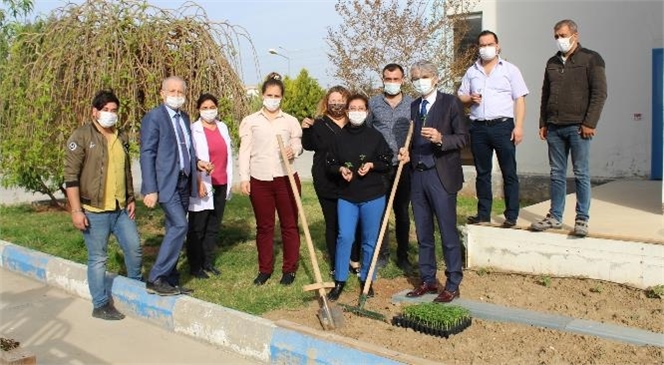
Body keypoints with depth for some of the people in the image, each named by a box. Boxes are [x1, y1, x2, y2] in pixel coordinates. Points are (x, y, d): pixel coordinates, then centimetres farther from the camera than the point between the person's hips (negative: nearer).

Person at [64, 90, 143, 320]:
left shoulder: (121, 137, 13)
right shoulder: (82, 136, -8)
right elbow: (71, 175, -11)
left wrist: (131, 199, 15)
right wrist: (76, 210, -15)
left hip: (121, 209, 6)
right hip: (94, 211, -6)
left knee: (134, 248, 12)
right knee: (98, 258, 2)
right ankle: (101, 305, 15)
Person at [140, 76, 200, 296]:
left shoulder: (184, 117, 15)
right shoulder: (153, 117, -8)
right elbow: (147, 154, -12)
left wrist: (196, 162, 2)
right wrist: (150, 190, -18)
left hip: (184, 182, 8)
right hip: (166, 183, -8)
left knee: (174, 230, 10)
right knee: (179, 225, -17)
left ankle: (170, 281, 19)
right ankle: (155, 279, -8)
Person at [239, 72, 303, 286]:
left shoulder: (290, 121, 6)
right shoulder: (250, 121, 5)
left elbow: (298, 145, 10)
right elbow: (244, 150, 3)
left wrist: (294, 150, -15)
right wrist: (244, 177, -5)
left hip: (286, 178, 0)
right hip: (259, 180, 0)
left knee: (289, 225, 6)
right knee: (264, 226, 10)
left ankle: (289, 269, 17)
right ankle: (265, 269, 21)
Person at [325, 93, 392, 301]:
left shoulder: (375, 136, -3)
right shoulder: (340, 137, 2)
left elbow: (387, 163, 2)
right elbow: (330, 163, 9)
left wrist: (371, 165, -15)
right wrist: (341, 169, -11)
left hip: (373, 196, -1)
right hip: (346, 196, 1)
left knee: (370, 240, 7)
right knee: (344, 237, -4)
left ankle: (366, 280, 22)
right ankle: (340, 280, 9)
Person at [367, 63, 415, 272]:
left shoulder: (412, 104, 4)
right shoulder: (373, 103, 4)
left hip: (404, 166, 0)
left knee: (402, 211, 8)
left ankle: (403, 255, 18)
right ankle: (382, 253, 16)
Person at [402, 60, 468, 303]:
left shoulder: (450, 103, -2)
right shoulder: (414, 106, 15)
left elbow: (463, 137, -7)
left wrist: (440, 139, -24)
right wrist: (407, 152, 0)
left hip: (441, 176, -6)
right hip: (418, 176, 6)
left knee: (448, 232, -1)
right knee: (423, 233, 12)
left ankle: (453, 285, 10)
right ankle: (428, 281, 23)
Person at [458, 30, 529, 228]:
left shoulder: (510, 70, 5)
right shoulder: (471, 72, 15)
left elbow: (519, 100, 0)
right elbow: (461, 97, 17)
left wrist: (518, 126, -10)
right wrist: (470, 99, -6)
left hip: (502, 125, -3)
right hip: (479, 127, 3)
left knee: (509, 172, -2)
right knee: (482, 173, 9)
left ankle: (511, 216, 4)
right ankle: (483, 213, 17)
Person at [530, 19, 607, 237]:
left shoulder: (591, 59, 0)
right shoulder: (552, 63, 16)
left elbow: (599, 93, -6)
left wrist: (589, 123, -13)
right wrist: (543, 123, 12)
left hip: (578, 127, -5)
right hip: (554, 128, 5)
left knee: (581, 174, 0)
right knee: (557, 174, 9)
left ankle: (582, 219, 7)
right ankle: (555, 217, 15)